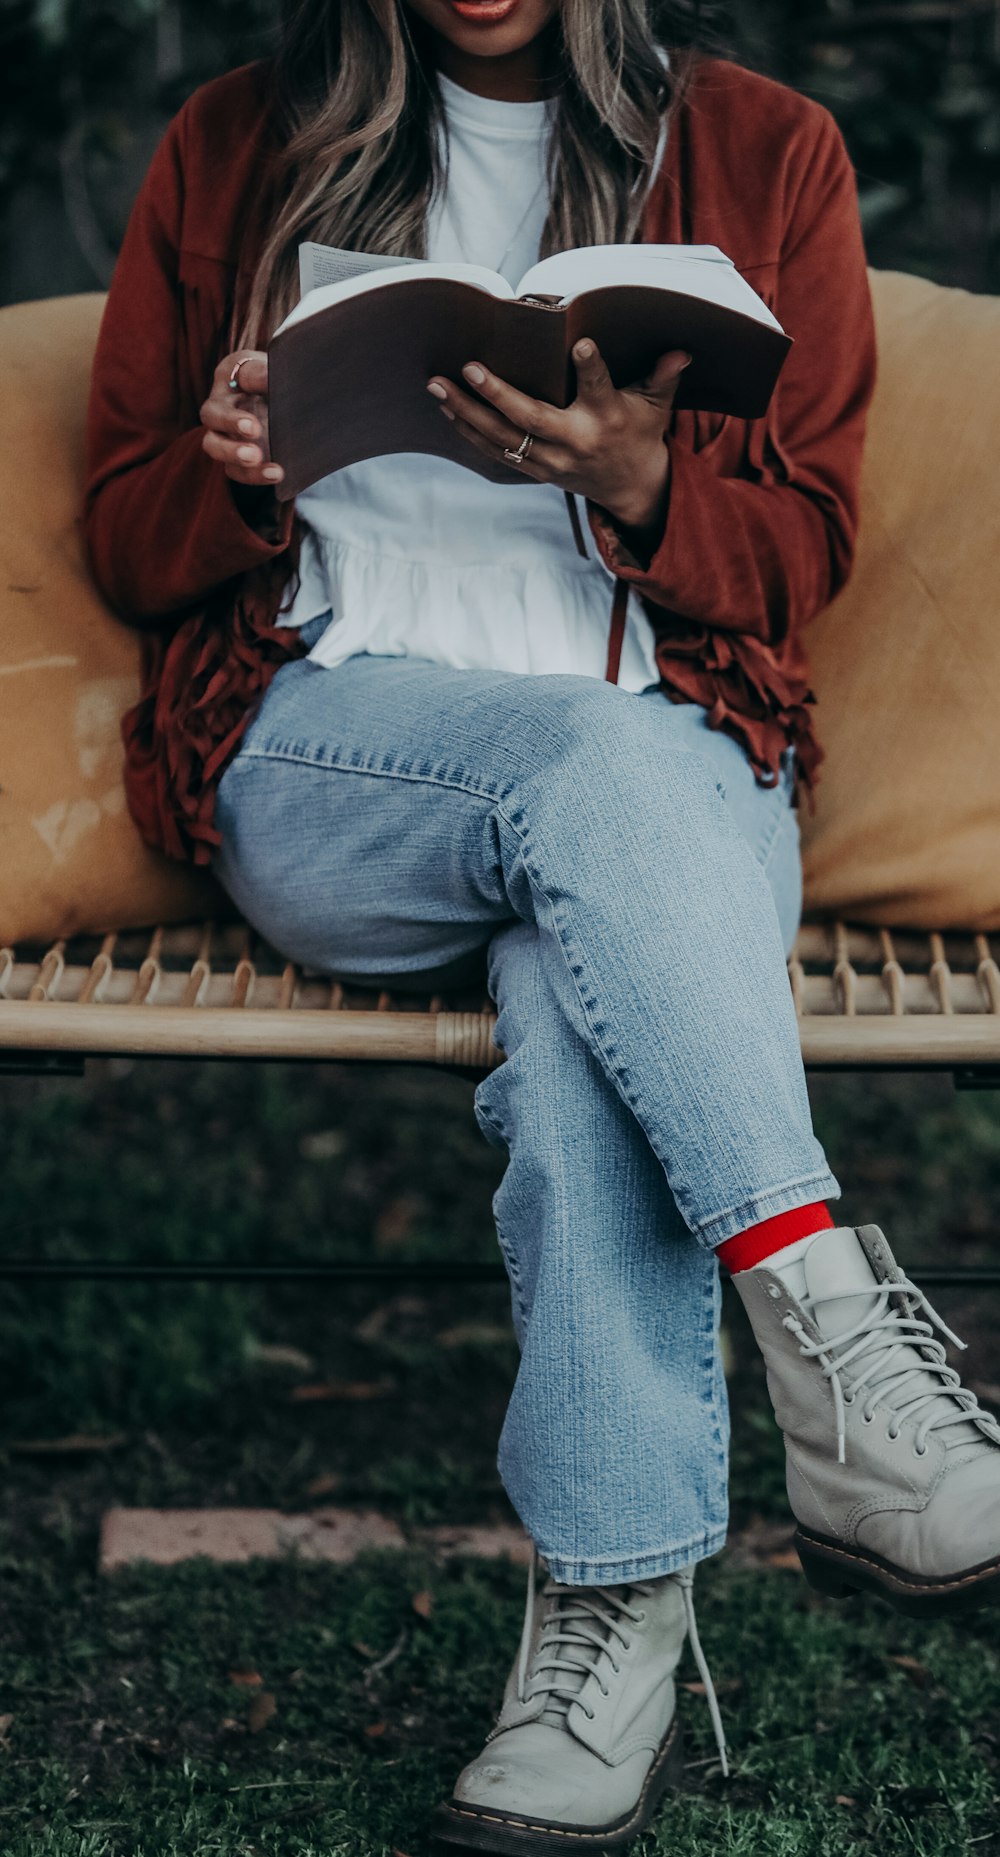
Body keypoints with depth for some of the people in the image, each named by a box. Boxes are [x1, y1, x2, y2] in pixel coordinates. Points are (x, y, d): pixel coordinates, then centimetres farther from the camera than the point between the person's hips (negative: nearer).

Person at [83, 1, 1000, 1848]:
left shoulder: (768, 152, 12)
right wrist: (232, 472, -11)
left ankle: (617, 1604, -35)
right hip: (315, 753, 0)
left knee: (582, 1020, -35)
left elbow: (803, 544, 9)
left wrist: (641, 484, -14)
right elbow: (127, 537, 14)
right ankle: (832, 1302, -39)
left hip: (674, 761, 0)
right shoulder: (234, 150, 13)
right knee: (605, 760, -35)